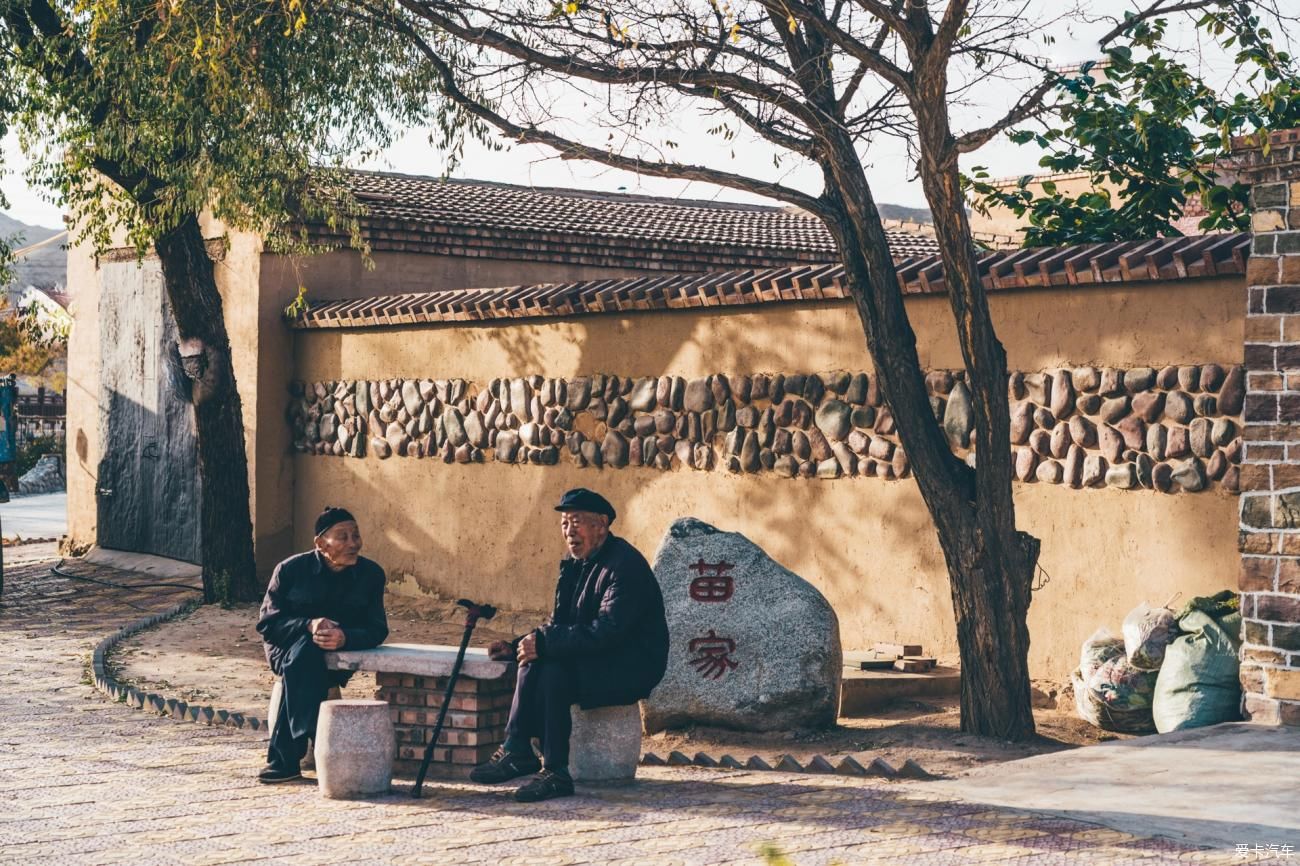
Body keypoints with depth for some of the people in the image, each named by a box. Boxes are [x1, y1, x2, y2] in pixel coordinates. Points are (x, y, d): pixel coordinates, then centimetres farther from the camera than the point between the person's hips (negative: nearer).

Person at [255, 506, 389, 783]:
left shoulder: (371, 574, -2)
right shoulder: (291, 569, -7)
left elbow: (377, 630, -6)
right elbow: (266, 623, -9)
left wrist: (345, 637, -30)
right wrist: (309, 625, -27)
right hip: (287, 648, 0)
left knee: (304, 659, -35)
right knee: (304, 653, -38)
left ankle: (284, 760, -35)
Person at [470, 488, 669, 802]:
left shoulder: (625, 564, -19)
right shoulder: (576, 564, 11)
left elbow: (606, 631, -28)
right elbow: (559, 623, 14)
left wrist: (544, 643, -29)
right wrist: (516, 645, -2)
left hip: (633, 668, -9)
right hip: (597, 663, 9)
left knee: (553, 672, -27)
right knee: (534, 662, -11)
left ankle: (555, 773, -24)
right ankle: (517, 752, -11)